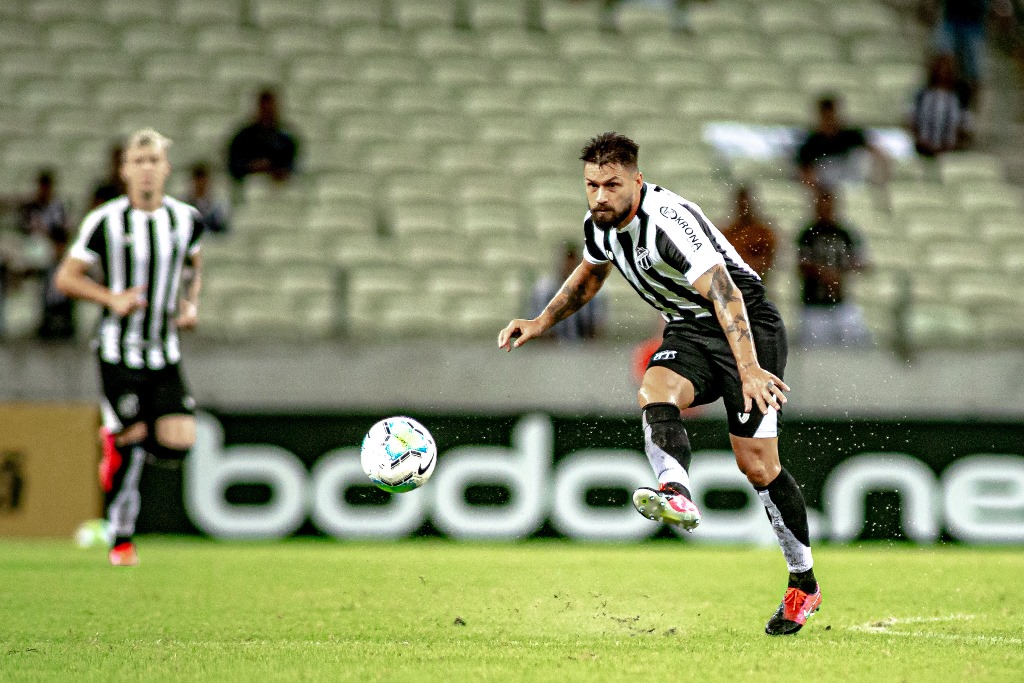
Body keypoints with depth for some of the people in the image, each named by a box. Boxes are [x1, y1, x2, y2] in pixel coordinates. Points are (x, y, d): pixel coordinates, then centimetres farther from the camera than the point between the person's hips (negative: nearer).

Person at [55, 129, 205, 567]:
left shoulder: (186, 219, 3)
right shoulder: (104, 222, -8)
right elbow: (66, 277, -3)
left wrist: (191, 303, 5)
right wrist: (112, 298, -18)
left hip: (165, 355, 3)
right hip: (118, 353, -3)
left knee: (178, 443, -11)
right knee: (131, 445, -9)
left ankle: (119, 438, 21)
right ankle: (121, 543, 10)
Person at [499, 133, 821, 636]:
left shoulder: (668, 222, -28)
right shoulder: (600, 225, -2)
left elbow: (724, 294, -37)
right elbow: (589, 276, 23)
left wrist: (748, 369, -48)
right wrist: (541, 322, 15)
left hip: (747, 326, -7)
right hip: (688, 330, 7)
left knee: (756, 462, -9)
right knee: (655, 393, -27)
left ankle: (804, 583, 5)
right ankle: (677, 494, -53)